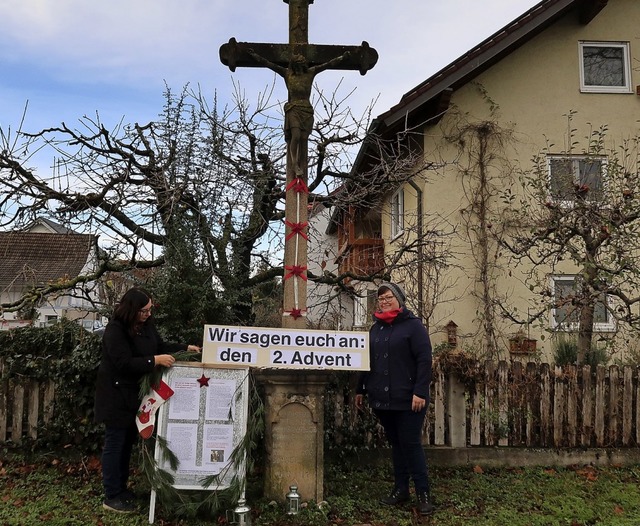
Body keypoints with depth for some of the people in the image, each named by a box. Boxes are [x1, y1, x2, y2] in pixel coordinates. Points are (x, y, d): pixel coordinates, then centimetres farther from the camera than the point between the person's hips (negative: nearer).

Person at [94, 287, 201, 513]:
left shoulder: (146, 324, 3)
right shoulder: (115, 330, -21)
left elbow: (160, 346, 14)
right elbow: (124, 363, -27)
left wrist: (186, 348, 3)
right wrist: (155, 360, -31)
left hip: (135, 393, 8)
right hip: (117, 395, -8)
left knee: (128, 442, 16)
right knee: (115, 443, 0)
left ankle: (121, 488, 29)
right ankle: (111, 497, 10)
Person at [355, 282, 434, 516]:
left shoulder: (413, 325, -5)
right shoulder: (375, 328, 14)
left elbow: (424, 360, -12)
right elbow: (367, 361, 19)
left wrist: (420, 392, -18)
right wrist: (361, 390, 16)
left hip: (407, 399, -6)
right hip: (382, 399, 6)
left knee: (411, 444, -3)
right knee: (395, 444, 13)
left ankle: (423, 493, 8)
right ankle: (400, 489, 22)